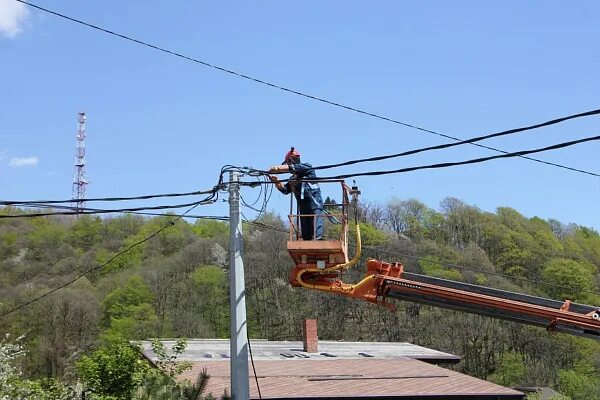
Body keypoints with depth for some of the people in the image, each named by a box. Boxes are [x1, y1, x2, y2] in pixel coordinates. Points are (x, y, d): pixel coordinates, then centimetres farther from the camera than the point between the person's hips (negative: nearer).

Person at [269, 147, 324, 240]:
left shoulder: (307, 167, 2)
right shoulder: (293, 178, 21)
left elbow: (292, 168, -13)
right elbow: (285, 189, 10)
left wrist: (277, 168, -15)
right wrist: (276, 182, -6)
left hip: (314, 204, -7)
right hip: (302, 207, 7)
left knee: (317, 236, -16)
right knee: (305, 236, 5)